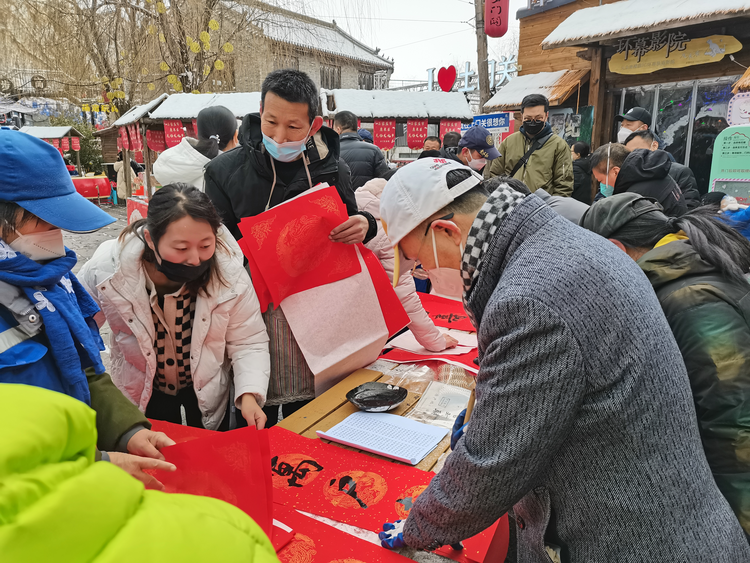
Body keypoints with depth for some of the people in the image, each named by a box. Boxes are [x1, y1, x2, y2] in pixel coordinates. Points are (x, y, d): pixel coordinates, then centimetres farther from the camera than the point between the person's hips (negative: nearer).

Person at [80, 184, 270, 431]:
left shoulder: (229, 271, -27)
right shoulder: (107, 270, -25)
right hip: (141, 398, 0)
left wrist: (249, 394, -32)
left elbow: (248, 341, -17)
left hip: (208, 396, 1)